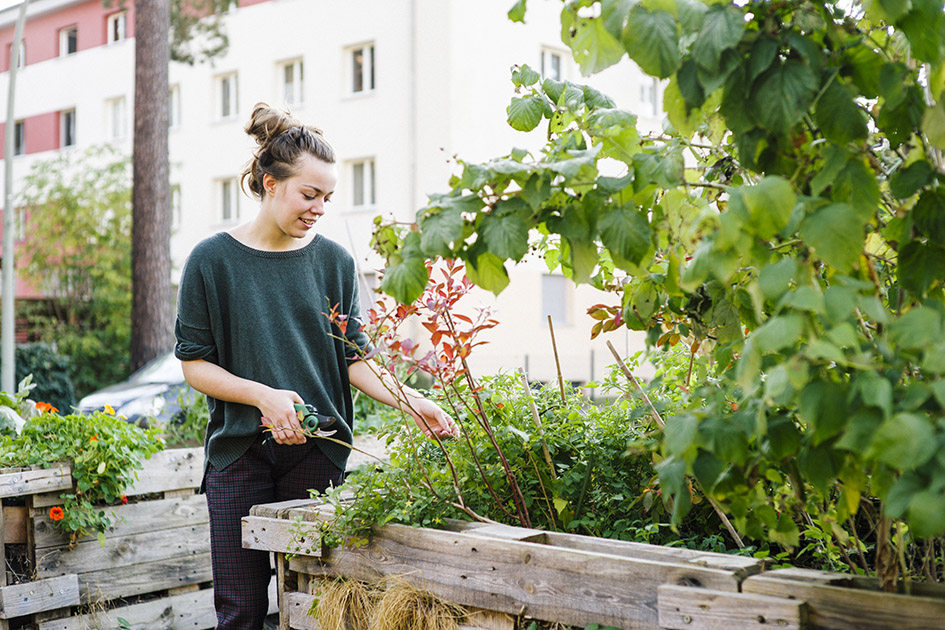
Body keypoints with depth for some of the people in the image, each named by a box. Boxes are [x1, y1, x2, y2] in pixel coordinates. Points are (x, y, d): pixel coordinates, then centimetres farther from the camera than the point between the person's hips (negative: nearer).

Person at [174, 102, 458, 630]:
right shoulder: (213, 260, -1)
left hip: (318, 452, 2)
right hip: (240, 452, -1)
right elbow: (195, 363, 0)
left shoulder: (334, 261, 5)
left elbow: (355, 357, 4)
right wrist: (263, 395, -15)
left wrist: (411, 401, -12)